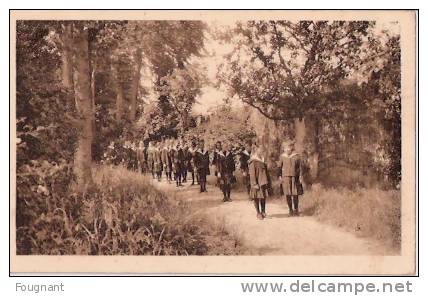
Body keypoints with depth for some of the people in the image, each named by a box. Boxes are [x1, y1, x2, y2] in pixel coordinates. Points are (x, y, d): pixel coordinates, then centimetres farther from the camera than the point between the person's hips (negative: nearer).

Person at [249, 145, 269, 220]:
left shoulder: (261, 160, 12)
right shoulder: (253, 162, -12)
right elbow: (252, 174, -15)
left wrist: (266, 181, 16)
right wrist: (254, 184, -19)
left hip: (263, 182, 7)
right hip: (257, 183, -7)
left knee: (263, 197, 10)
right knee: (257, 197, 2)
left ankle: (263, 212, 22)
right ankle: (258, 213, 11)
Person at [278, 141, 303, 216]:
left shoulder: (296, 156, 1)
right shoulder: (282, 157, 4)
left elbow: (300, 167, 4)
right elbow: (280, 167, 9)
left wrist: (300, 176, -1)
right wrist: (280, 176, 1)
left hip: (294, 177, -1)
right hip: (286, 177, 1)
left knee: (295, 194, -2)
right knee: (288, 194, 0)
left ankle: (296, 210, 10)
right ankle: (290, 210, 10)